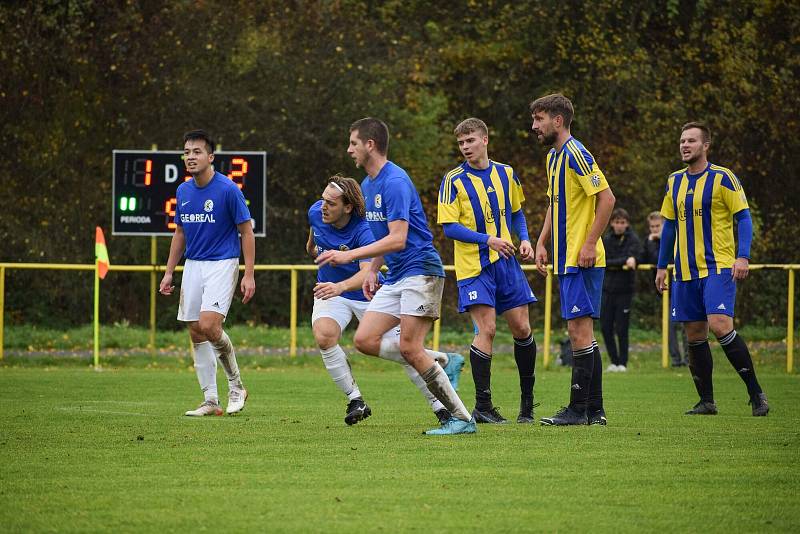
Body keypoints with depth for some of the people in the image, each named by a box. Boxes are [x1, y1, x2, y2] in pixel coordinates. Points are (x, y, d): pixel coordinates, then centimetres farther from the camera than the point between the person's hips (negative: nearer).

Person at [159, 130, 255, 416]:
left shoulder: (228, 189, -12)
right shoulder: (183, 191, 7)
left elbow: (246, 232, -8)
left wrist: (249, 274, -12)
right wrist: (169, 272, 14)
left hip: (222, 263, -6)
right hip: (193, 265, 6)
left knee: (208, 325, -20)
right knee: (196, 333, 3)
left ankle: (236, 385, 1)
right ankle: (211, 401, 9)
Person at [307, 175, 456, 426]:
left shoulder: (364, 231, -31)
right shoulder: (316, 212, -14)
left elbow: (367, 271, -47)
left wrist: (340, 286, -65)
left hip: (368, 294, -3)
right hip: (329, 292, 3)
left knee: (402, 349, -3)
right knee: (324, 336, -28)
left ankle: (439, 405, 17)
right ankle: (355, 400, -15)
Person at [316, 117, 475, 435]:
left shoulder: (394, 182, -17)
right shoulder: (368, 185, 15)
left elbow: (397, 239, -24)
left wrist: (349, 256, -25)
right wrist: (372, 271, 17)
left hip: (420, 269, -10)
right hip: (395, 277, 10)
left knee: (409, 348, -16)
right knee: (364, 340, -2)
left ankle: (462, 418, -10)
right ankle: (442, 363, 7)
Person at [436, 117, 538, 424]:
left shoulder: (506, 174, 8)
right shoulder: (454, 181, -6)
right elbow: (449, 227, -11)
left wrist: (524, 239, 1)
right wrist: (489, 240, -20)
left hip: (506, 262, 4)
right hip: (473, 266, -4)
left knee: (521, 328, 4)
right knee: (486, 330, -13)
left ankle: (527, 399, 21)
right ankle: (482, 406, -8)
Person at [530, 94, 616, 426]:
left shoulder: (575, 154, -13)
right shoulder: (553, 157, 17)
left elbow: (607, 198, -18)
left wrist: (590, 243, -20)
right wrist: (542, 242, 17)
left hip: (582, 260, -10)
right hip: (566, 260, 10)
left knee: (579, 330, -9)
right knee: (582, 333, 10)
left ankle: (578, 410, -8)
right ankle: (594, 410, 13)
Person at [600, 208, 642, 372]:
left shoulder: (633, 240, -2)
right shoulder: (606, 239, 6)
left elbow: (632, 261, -15)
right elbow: (602, 262, -5)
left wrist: (611, 263, -21)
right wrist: (623, 261, -17)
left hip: (625, 289, -3)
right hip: (607, 288, 3)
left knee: (622, 329, -2)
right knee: (606, 327, 2)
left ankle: (623, 363, 7)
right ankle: (614, 361, 15)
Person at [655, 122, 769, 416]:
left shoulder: (722, 177, -4)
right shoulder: (675, 181, 13)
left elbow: (744, 217, -5)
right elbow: (669, 225, 20)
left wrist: (742, 256, -17)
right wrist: (662, 266, 18)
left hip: (718, 268, -6)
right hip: (685, 271, 6)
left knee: (720, 325, -19)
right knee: (694, 334, 4)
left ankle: (755, 392, -9)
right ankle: (706, 401, 13)